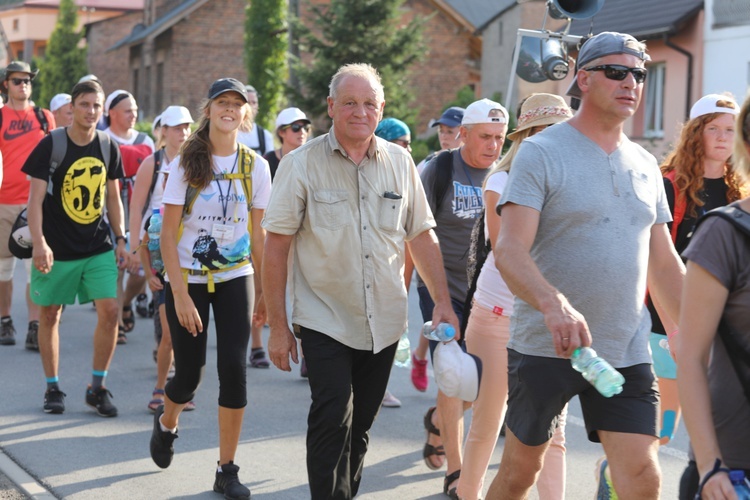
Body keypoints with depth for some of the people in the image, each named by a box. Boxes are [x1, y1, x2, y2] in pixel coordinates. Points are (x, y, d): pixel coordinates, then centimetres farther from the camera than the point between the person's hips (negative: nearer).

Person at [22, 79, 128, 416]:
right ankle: (52, 388, 21)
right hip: (57, 248, -3)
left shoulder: (108, 148, 4)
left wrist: (121, 240, 9)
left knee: (109, 310, -7)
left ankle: (98, 388, 6)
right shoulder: (51, 145, -8)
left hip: (99, 248, 3)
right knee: (50, 314, 6)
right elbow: (36, 199, -10)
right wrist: (38, 243, -21)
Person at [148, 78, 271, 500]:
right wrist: (180, 295, -16)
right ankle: (167, 423, 39)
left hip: (235, 278, 2)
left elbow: (258, 233, 7)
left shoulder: (256, 167, 0)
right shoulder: (186, 163, -7)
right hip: (188, 278, -2)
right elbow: (168, 234, -9)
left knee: (234, 368, -8)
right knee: (189, 375, 2)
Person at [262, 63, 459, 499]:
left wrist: (443, 302, 2)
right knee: (333, 421, -14)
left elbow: (422, 236, 10)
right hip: (325, 320, -3)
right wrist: (278, 325, -8)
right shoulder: (301, 164, -6)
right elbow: (276, 247, -6)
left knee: (361, 427, 12)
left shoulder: (399, 162, 4)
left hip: (383, 323, 4)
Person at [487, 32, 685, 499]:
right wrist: (554, 304, -36)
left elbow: (665, 263, 16)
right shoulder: (541, 153, -7)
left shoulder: (645, 165, 10)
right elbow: (509, 250, -18)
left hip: (627, 353, 4)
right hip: (544, 349, -4)